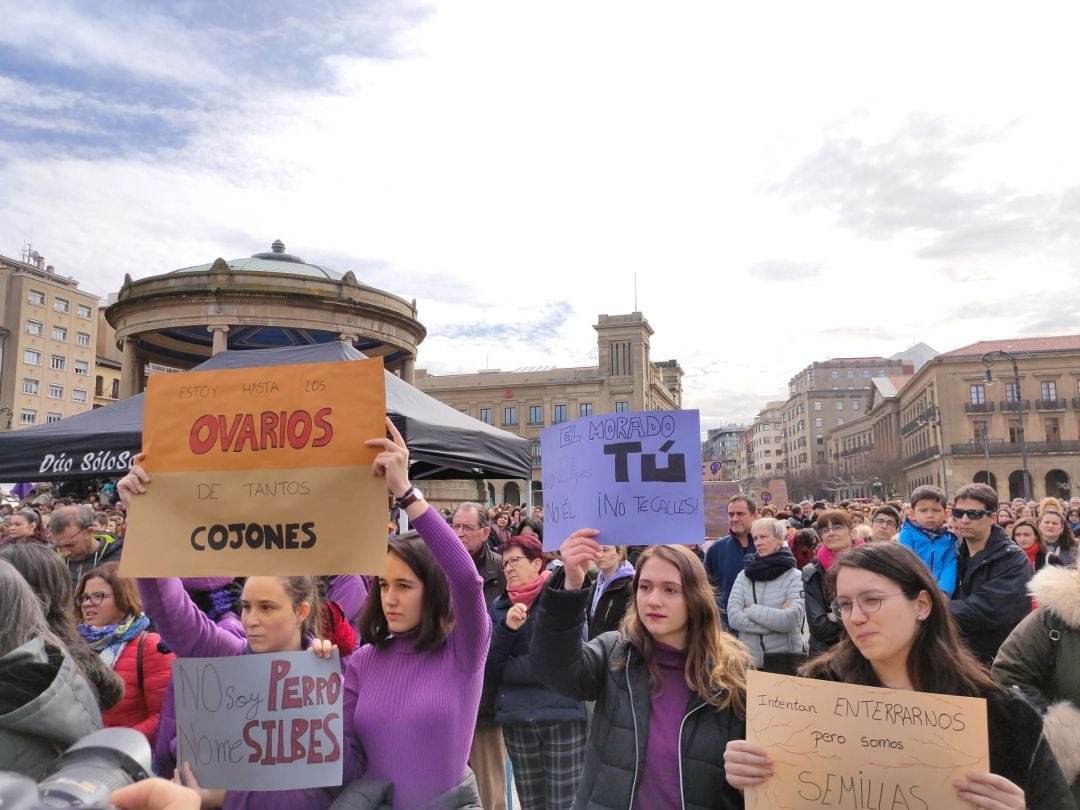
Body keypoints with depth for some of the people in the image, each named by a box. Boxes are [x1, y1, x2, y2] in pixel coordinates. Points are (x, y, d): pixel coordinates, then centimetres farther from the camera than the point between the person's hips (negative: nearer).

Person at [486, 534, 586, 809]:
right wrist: (507, 628, -15)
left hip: (562, 714, -5)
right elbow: (488, 666, 2)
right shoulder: (500, 605, 9)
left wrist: (506, 670, -6)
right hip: (516, 718, 5)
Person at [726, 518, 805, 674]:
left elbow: (791, 619, -20)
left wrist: (751, 610, -12)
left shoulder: (794, 576, -6)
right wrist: (775, 619, -18)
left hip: (784, 660, -2)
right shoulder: (744, 574, 2)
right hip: (748, 659, 3)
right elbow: (733, 617, -10)